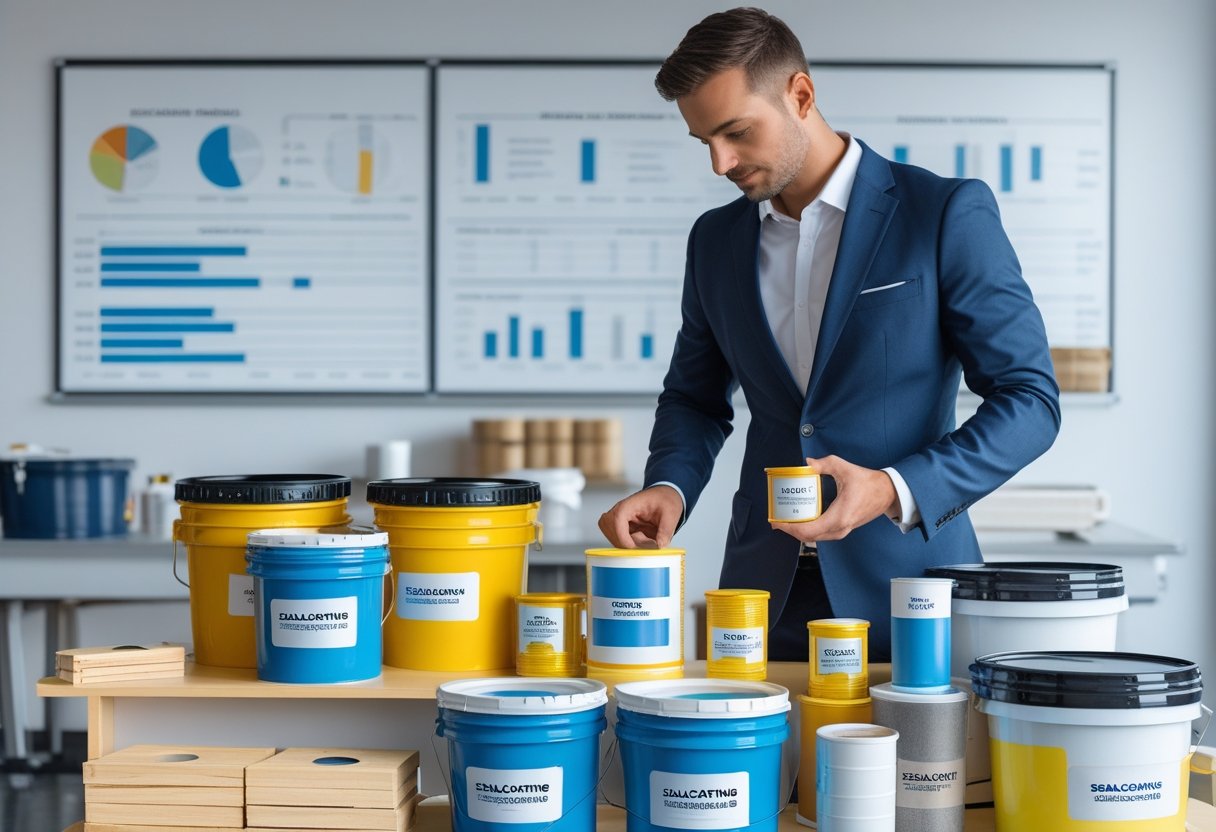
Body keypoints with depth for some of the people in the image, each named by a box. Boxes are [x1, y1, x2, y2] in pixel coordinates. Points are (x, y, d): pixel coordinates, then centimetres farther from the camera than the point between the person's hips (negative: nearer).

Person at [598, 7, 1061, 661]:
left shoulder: (948, 214, -7)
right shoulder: (716, 239, 9)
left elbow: (1029, 400, -8)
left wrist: (895, 491, -21)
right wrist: (669, 487, -2)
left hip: (903, 585, -4)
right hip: (765, 591, 4)